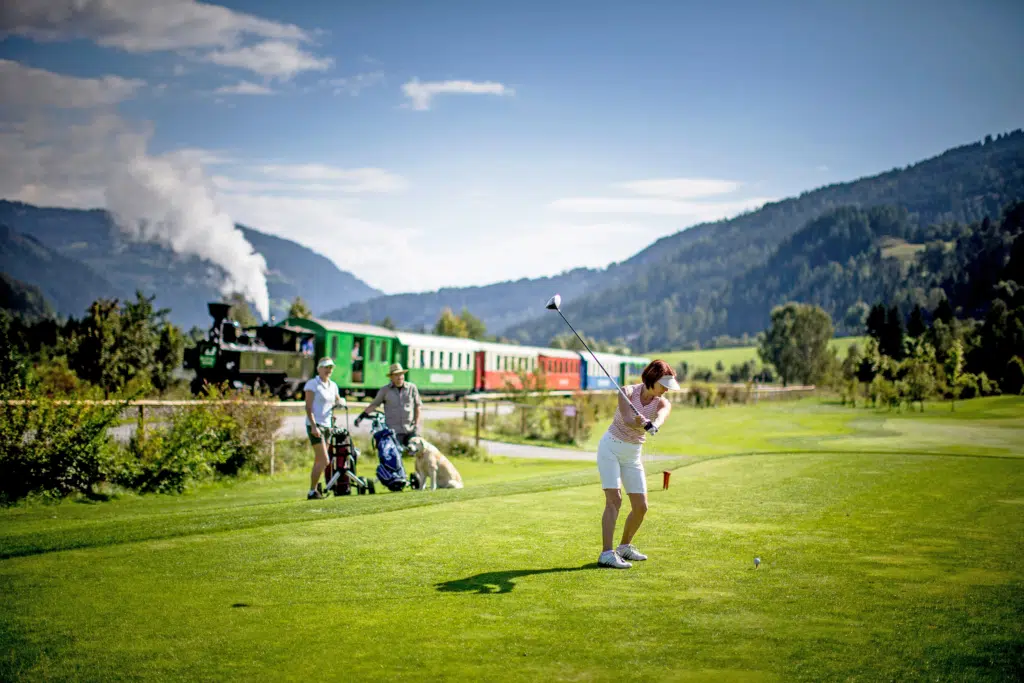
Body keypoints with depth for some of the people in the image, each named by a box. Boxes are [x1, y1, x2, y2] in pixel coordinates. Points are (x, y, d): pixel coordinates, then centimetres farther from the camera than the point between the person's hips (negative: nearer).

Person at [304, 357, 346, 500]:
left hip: (327, 425, 7)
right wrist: (314, 426, -21)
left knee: (319, 461, 9)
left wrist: (340, 402, -1)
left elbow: (338, 401, 24)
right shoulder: (312, 384, -6)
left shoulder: (333, 386, 14)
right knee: (324, 461, -14)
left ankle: (314, 491, 13)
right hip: (315, 425, -7)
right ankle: (312, 492, -8)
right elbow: (308, 407, -12)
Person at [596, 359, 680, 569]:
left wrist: (653, 424, -55)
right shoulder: (628, 391, -14)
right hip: (611, 448, -5)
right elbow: (627, 420, -31)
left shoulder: (663, 403, -6)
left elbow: (661, 417, -31)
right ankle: (606, 554, -22)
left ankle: (625, 547, 25)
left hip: (633, 455, 5)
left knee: (641, 507, 3)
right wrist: (641, 424, -53)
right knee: (614, 500, -19)